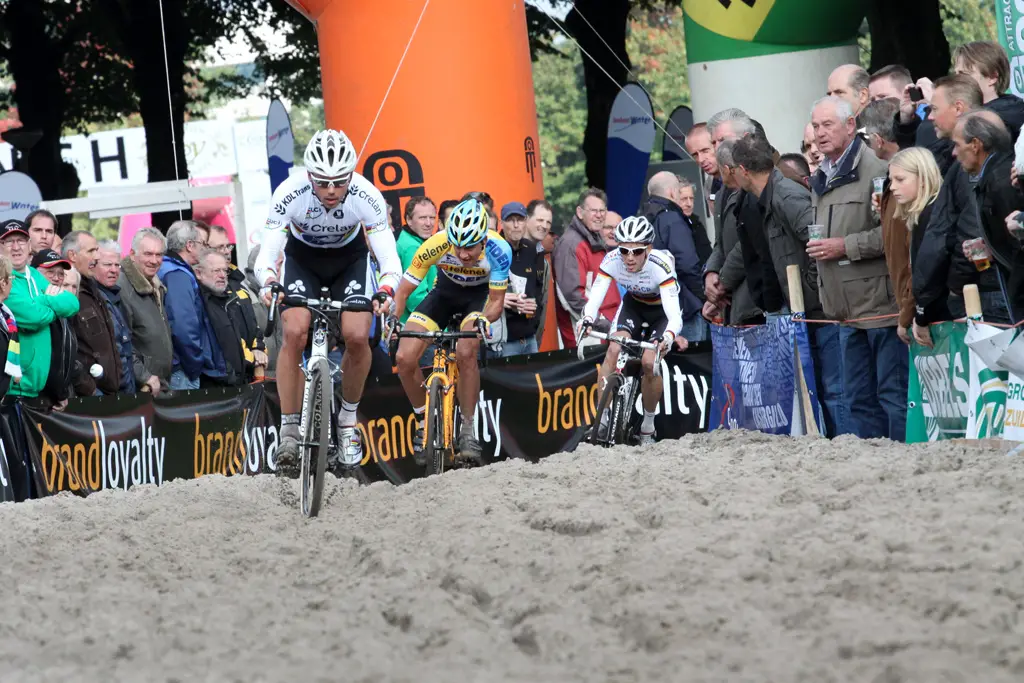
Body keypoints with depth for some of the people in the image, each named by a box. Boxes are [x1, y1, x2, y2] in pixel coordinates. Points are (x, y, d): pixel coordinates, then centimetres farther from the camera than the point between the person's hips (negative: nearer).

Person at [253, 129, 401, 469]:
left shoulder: (367, 197, -32)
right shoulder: (289, 195, -33)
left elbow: (391, 261, -33)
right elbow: (266, 255, -32)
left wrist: (385, 291, -53)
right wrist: (269, 284, -53)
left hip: (350, 258, 0)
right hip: (302, 258, 0)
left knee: (357, 337, -19)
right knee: (295, 333, -22)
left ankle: (348, 419, 4)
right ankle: (289, 429, -11)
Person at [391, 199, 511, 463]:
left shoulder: (499, 251, -33)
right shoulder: (435, 246, -31)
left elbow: (496, 300, -22)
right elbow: (403, 290, -20)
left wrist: (484, 319, -44)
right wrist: (393, 318, -38)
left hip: (480, 295, -2)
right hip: (446, 291, 2)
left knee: (465, 353, -32)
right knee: (405, 358, -15)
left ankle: (468, 429, -16)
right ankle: (423, 422, 8)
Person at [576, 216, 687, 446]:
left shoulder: (660, 266, -37)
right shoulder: (612, 261, -28)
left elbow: (675, 317, -42)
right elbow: (594, 298, -32)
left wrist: (668, 337, -63)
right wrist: (587, 320, -54)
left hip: (662, 310, -3)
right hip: (633, 304, 3)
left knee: (649, 362, -20)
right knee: (613, 351, -22)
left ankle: (648, 427, 3)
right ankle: (601, 420, -15)